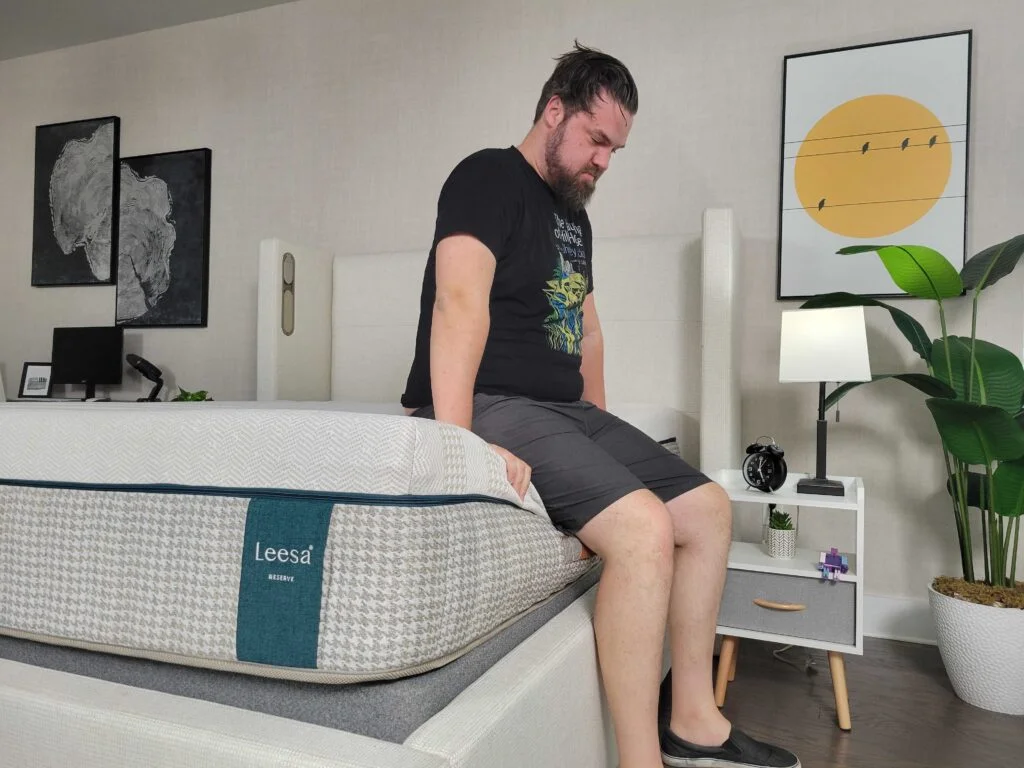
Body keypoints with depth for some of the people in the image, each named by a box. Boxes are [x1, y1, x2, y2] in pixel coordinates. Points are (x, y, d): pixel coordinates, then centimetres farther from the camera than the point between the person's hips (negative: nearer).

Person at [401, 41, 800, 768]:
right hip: (493, 405, -9)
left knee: (709, 510, 5)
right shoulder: (489, 177, -7)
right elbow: (459, 302, -22)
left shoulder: (575, 215, 21)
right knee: (644, 529, -27)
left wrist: (600, 430, 16)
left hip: (567, 410, 9)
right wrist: (455, 440, -31)